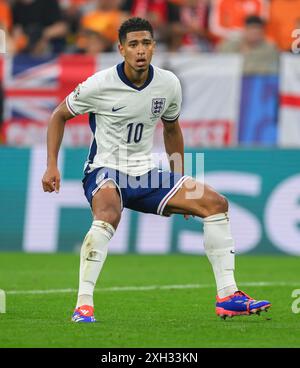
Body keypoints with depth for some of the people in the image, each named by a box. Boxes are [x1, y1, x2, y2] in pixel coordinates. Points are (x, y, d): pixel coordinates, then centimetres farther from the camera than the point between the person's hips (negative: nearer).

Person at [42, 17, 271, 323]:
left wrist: (180, 182, 20)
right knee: (109, 215, -39)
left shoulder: (168, 84, -1)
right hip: (105, 171, -5)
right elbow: (60, 115, 1)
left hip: (146, 174, 6)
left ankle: (227, 297, -2)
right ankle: (83, 306, -37)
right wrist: (52, 166, -6)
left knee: (216, 203, -6)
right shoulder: (100, 84, -14)